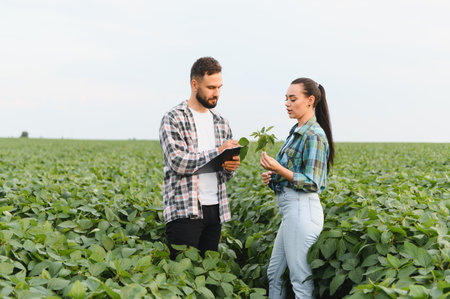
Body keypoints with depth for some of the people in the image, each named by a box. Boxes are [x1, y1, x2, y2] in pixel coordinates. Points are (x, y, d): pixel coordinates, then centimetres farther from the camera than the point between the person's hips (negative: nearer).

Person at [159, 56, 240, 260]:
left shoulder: (221, 122, 17)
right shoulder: (173, 119, -3)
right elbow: (178, 162, -16)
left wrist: (230, 167, -4)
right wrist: (217, 152, -17)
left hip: (215, 209, 6)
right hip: (184, 210, -6)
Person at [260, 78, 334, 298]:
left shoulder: (314, 135, -14)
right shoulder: (297, 131, 15)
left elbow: (312, 183, -17)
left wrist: (279, 169, -26)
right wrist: (272, 176, 7)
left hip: (302, 210, -10)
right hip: (290, 209, 10)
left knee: (301, 280, -3)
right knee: (274, 273, 16)